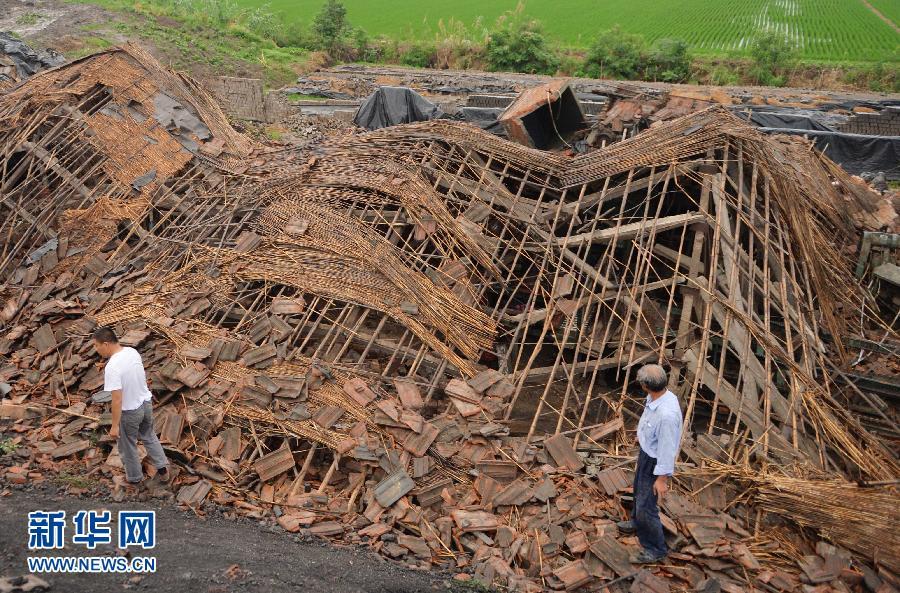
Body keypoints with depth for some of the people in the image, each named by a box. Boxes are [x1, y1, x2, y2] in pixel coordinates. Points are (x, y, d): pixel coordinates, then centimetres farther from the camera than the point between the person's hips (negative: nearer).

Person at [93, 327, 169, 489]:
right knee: (149, 437, 27)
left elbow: (117, 400, -27)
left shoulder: (112, 367, -30)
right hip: (146, 403, 7)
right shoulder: (133, 352, -7)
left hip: (130, 412, -7)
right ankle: (163, 470, 34)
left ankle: (135, 479, 35)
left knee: (128, 447, 17)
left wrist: (114, 425, -18)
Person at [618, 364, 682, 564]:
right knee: (639, 491, 31)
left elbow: (667, 448, -31)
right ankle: (638, 522, 57)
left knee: (646, 505, 5)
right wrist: (642, 435, 28)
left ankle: (656, 549, 26)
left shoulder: (667, 413, -40)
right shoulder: (656, 397, -13)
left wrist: (662, 478, -22)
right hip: (647, 451, 9)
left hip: (655, 461, -9)